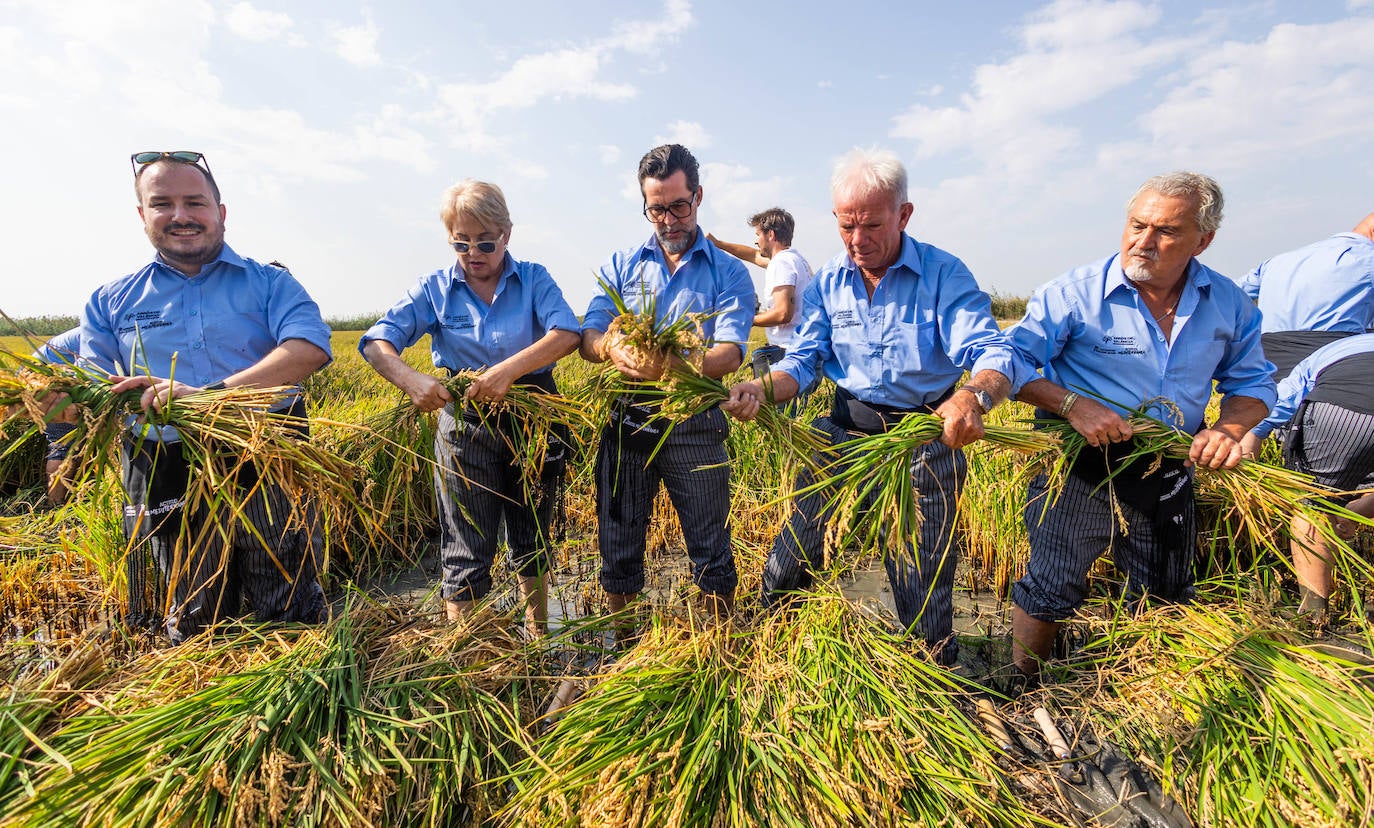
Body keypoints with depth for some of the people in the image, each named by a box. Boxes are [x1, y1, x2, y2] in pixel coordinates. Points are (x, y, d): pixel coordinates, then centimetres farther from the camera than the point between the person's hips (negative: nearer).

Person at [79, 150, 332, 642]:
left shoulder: (269, 283, 1)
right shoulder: (110, 303, 10)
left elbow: (311, 346, -18)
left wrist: (214, 391, -26)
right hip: (171, 486, 3)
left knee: (294, 620, 9)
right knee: (196, 628, 20)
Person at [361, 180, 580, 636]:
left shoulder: (534, 279, -1)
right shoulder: (435, 288, 0)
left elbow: (567, 333, -19)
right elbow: (376, 342, -9)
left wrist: (508, 370, -33)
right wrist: (411, 379, -30)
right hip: (464, 423, 0)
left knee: (534, 538, 17)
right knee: (467, 548, 5)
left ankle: (538, 635, 38)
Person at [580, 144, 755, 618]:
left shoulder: (729, 273, 2)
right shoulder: (621, 266, 10)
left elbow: (729, 353, -13)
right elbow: (588, 336, 0)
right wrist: (612, 349, -25)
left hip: (694, 425, -2)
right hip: (626, 422, 3)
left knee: (711, 551, 7)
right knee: (618, 546, 14)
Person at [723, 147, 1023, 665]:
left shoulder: (944, 275, -8)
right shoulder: (828, 282, 3)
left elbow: (994, 353, -19)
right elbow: (803, 361, -1)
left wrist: (975, 396, -43)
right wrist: (761, 388, -23)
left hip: (924, 445, -3)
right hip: (845, 434, 3)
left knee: (924, 588, 9)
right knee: (788, 565, 9)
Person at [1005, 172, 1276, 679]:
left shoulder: (1228, 304, 1)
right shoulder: (1076, 293, -15)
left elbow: (1251, 381, 11)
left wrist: (1230, 428, -10)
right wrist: (1072, 404, -29)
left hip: (1167, 474, 5)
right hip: (1080, 466, -5)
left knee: (1164, 597, 21)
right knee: (1051, 588, 2)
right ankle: (1022, 688, 28)